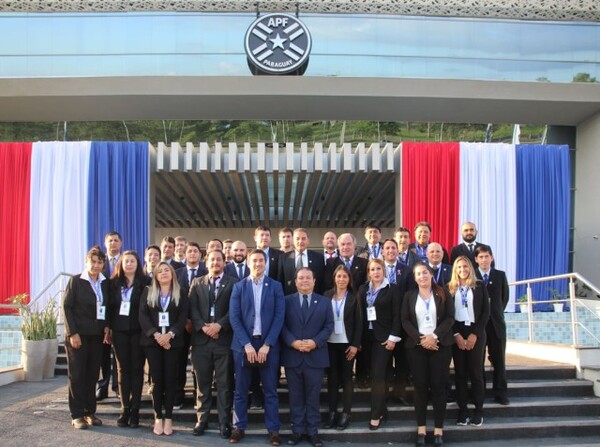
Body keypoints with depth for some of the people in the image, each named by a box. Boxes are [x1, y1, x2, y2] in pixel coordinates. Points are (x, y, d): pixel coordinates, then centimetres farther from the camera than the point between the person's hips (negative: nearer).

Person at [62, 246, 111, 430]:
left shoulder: (105, 283, 7)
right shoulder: (76, 281, -5)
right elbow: (66, 307, -8)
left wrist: (107, 327, -3)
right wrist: (72, 333, -13)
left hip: (97, 335, 4)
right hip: (78, 335, -4)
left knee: (92, 374, 6)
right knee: (77, 375, 1)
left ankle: (90, 412, 14)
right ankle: (77, 415, 7)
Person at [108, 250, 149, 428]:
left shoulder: (145, 282, -2)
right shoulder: (114, 283, 7)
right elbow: (109, 305, 8)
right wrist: (108, 328, 2)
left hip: (138, 331, -2)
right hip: (119, 331, 2)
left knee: (137, 369, 2)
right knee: (122, 369, 5)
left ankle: (135, 410, 7)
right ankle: (125, 409, 11)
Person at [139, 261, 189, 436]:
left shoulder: (180, 294, 6)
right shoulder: (148, 292, 8)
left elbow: (183, 317, -2)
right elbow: (142, 316, -1)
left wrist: (170, 334, -16)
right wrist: (155, 334, -14)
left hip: (173, 341, 0)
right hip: (152, 341, 1)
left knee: (170, 379, 0)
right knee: (156, 380, 0)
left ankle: (168, 418, 6)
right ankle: (158, 418, 8)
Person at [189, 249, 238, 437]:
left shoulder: (233, 283, 5)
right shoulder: (197, 283, 13)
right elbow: (193, 308, 4)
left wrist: (219, 325, -15)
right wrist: (203, 326, -10)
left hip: (224, 339, -2)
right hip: (201, 339, 2)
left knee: (224, 383, 2)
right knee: (202, 383, 9)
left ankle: (224, 422, 10)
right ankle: (202, 419, 18)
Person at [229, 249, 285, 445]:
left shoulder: (276, 286, 4)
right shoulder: (239, 287, 5)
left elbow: (279, 316, -2)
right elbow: (234, 317, -2)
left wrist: (267, 344, -11)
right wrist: (246, 344, -12)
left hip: (268, 344, 0)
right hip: (243, 344, 1)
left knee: (270, 390, 5)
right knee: (240, 390, 7)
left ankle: (273, 429, 13)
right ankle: (239, 427, 18)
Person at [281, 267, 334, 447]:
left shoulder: (324, 302, 8)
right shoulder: (287, 301, 5)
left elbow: (329, 326, 1)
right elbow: (281, 325, -2)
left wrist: (315, 342, -13)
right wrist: (293, 342, -16)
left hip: (315, 356, 0)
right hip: (292, 355, 0)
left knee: (313, 397, 6)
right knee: (295, 396, 8)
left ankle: (313, 431, 15)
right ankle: (297, 430, 17)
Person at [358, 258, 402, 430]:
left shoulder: (392, 289, -2)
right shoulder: (363, 289, 10)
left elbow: (397, 315, -6)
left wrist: (393, 338, -12)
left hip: (384, 337, -4)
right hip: (367, 337, 5)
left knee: (378, 375, -9)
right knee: (375, 375, 8)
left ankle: (376, 415, -5)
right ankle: (382, 410, 17)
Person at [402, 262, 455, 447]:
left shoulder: (443, 294, 5)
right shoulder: (409, 295, 8)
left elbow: (450, 318, -3)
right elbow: (405, 321, 1)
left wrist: (435, 336, -15)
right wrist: (420, 339, -12)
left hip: (440, 346, -1)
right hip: (416, 346, 1)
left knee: (438, 386, 0)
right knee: (420, 386, 2)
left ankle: (438, 429, 7)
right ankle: (421, 428, 8)